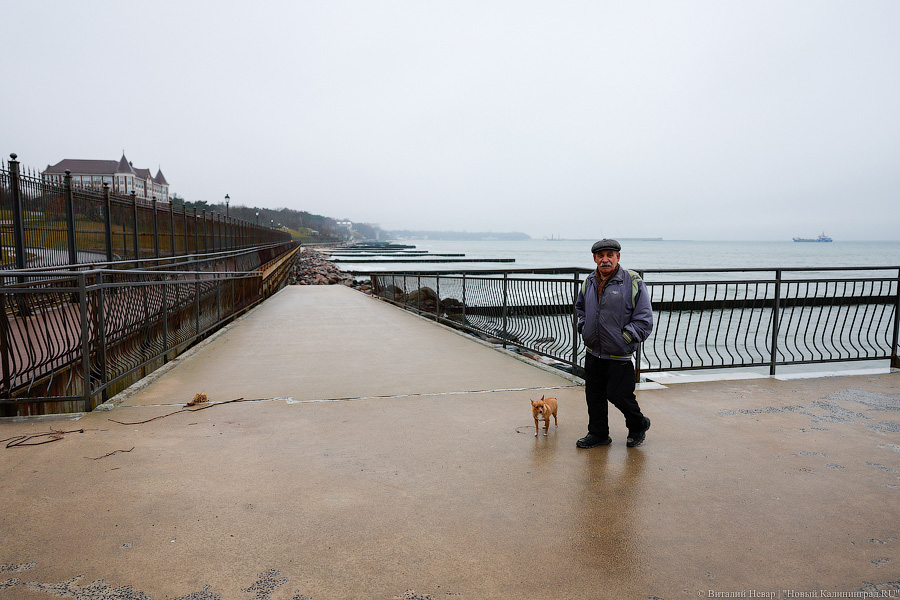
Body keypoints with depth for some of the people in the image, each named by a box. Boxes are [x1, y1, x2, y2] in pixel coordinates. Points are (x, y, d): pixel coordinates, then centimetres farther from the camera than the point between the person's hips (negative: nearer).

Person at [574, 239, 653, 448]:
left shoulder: (633, 283, -10)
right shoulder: (589, 282, 6)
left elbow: (644, 320, -9)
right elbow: (580, 307, 26)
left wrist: (623, 338, -14)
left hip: (619, 355, -5)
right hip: (593, 353, 6)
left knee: (618, 395, 0)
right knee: (594, 395, 12)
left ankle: (638, 425, 29)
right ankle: (598, 434, 29)